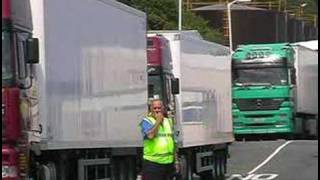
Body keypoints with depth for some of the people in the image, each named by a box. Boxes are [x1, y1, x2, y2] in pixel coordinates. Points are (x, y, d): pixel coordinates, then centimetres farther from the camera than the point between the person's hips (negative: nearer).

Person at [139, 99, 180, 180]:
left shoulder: (169, 121, 16)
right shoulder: (146, 122, -2)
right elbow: (150, 135, -21)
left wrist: (176, 161, 14)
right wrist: (158, 121, -12)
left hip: (169, 163, 6)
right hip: (153, 163, -6)